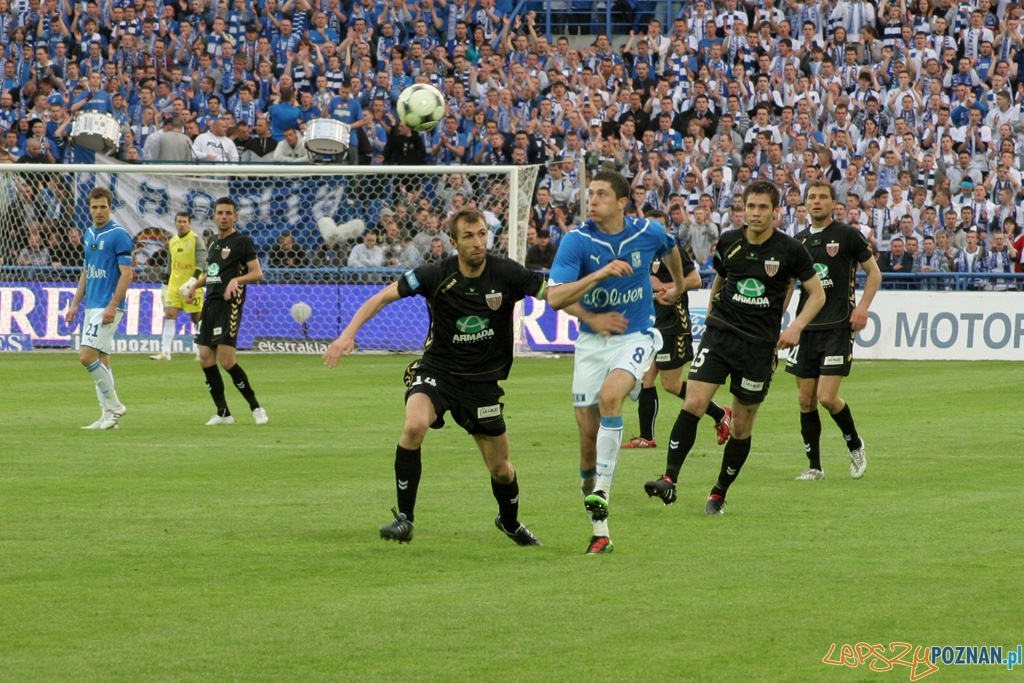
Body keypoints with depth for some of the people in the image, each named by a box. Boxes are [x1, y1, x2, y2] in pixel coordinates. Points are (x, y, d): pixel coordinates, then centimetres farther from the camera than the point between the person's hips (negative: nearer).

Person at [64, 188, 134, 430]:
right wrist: (75, 305, 18)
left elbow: (126, 274, -15)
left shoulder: (119, 235, -11)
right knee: (100, 360, 7)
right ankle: (109, 415, 10)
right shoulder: (89, 234, 14)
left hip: (107, 307, -8)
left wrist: (112, 306, -21)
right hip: (91, 306, 8)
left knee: (87, 356, -15)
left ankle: (114, 406, -5)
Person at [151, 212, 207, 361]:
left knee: (197, 318, 2)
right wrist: (165, 284, 18)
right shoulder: (172, 242, 12)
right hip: (174, 285, 5)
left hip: (191, 286, -5)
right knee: (169, 315, -6)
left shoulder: (196, 240, -5)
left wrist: (193, 280, -25)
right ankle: (165, 352, -9)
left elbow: (202, 262, -13)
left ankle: (201, 352, 12)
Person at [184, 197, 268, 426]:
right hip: (210, 303, 8)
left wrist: (237, 280, -24)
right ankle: (223, 413, 9)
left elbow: (257, 273, -8)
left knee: (226, 360, -15)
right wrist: (195, 286, 18)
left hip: (229, 304, -8)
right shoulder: (213, 243, 19)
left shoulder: (242, 241, -4)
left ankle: (255, 407, -2)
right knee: (206, 359, 2)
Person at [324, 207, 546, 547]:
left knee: (501, 469, 8)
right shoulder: (436, 276, -14)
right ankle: (404, 518, -21)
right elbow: (382, 297, -7)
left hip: (483, 380, 2)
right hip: (437, 369, -2)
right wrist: (348, 334, -17)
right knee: (414, 426, -32)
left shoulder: (506, 274, -13)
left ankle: (510, 521, 42)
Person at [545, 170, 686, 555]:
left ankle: (602, 490, -28)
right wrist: (599, 274, -28)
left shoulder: (649, 233, -5)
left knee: (610, 394, -31)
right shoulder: (577, 241, -10)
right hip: (592, 342, 1)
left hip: (636, 336, -1)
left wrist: (678, 285, 36)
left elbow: (670, 249, 21)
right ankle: (599, 530, 10)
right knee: (588, 434, -1)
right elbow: (554, 297, -18)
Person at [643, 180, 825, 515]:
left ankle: (719, 494, 19)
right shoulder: (728, 243, 3)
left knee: (742, 426, 5)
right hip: (720, 334, 1)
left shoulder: (790, 250, -5)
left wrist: (796, 327, -12)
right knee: (693, 403, -17)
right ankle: (670, 479, -18)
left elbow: (817, 293, 3)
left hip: (760, 345, -1)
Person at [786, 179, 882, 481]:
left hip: (838, 327, -5)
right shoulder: (799, 241, 11)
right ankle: (814, 466, 12)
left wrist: (863, 306, -10)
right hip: (806, 328, 5)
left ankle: (855, 445, 13)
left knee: (827, 396, -12)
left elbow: (874, 272, 4)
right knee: (806, 399, 3)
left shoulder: (847, 235, -2)